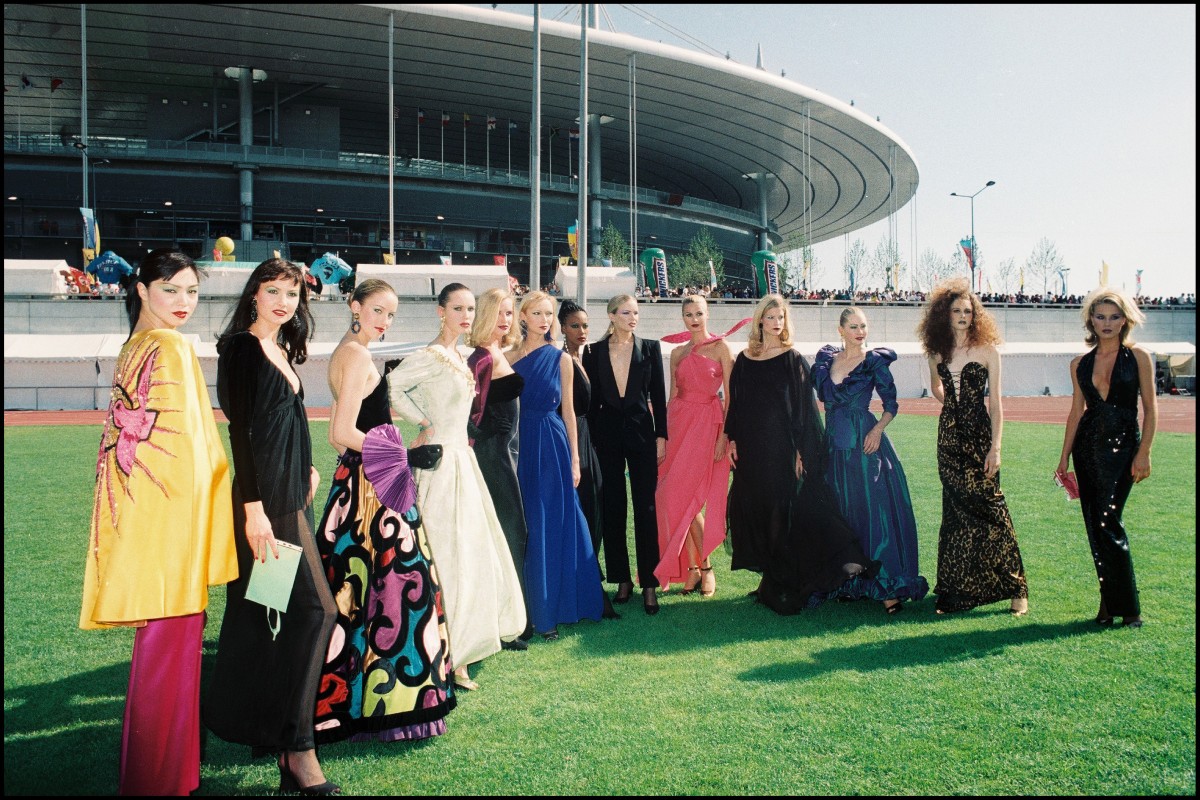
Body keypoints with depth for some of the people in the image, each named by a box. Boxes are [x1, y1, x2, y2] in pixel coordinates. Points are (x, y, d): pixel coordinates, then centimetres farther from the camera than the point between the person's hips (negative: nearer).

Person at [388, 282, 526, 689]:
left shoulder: (457, 356, 12)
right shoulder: (433, 356, -15)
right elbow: (392, 386, -26)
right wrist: (425, 424, -16)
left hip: (460, 455, 9)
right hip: (441, 459, -9)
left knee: (470, 547, 14)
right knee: (449, 553, -6)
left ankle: (462, 641, 27)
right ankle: (449, 656, 3)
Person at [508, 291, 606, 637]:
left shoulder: (560, 358, 3)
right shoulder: (509, 357, 5)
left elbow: (568, 410, 5)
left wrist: (574, 459, 2)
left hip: (552, 446, -1)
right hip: (519, 447, 1)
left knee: (552, 527, 3)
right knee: (522, 528, 6)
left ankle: (550, 608, 14)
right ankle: (525, 608, 18)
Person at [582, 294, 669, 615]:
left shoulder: (650, 348, 3)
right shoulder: (594, 352, 3)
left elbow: (658, 395, 3)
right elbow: (591, 399, 4)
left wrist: (661, 436, -2)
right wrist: (591, 440, 1)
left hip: (641, 432, -1)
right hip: (607, 434, 1)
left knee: (646, 509, -1)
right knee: (613, 509, 7)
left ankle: (649, 584, 5)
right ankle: (621, 578, 19)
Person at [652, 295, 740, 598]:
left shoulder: (720, 346, -1)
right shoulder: (677, 352, 14)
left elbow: (730, 394, -5)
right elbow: (672, 395, 15)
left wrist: (724, 436, -13)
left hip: (708, 424, -5)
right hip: (679, 424, 5)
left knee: (684, 496, -11)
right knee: (676, 498, 0)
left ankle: (702, 565, 5)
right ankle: (695, 567, 11)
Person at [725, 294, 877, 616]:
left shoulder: (793, 359, -2)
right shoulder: (744, 360, 9)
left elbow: (803, 407, -5)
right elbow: (736, 403, 12)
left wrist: (800, 450, -11)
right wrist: (732, 439, 4)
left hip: (782, 449, -4)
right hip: (752, 450, 4)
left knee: (784, 514, -3)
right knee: (756, 512, 8)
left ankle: (786, 588, 7)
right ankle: (773, 581, 21)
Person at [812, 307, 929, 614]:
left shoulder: (874, 360, -2)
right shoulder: (827, 358, 9)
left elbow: (891, 404, -1)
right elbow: (819, 395, 15)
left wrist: (878, 429, -18)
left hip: (865, 444, -4)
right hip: (834, 445, 5)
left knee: (874, 509, -6)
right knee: (841, 512, 9)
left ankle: (888, 586, -5)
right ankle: (848, 580, 20)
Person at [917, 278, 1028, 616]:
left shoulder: (987, 350, -3)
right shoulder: (937, 351, 7)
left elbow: (996, 403, -6)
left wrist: (996, 448, -11)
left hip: (979, 435, -4)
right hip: (949, 436, 4)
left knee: (988, 506, -7)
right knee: (955, 510, 6)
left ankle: (1015, 588, 3)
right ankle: (956, 589, 12)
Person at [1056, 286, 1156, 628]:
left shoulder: (1138, 357, -1)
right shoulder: (1080, 364, 9)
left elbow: (1150, 407, -2)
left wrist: (1144, 453, -9)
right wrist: (1064, 457, 10)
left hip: (1123, 446, -4)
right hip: (1087, 446, 4)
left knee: (1108, 522, -11)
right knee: (1095, 525, 4)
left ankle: (1126, 606, 2)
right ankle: (1110, 602, 15)